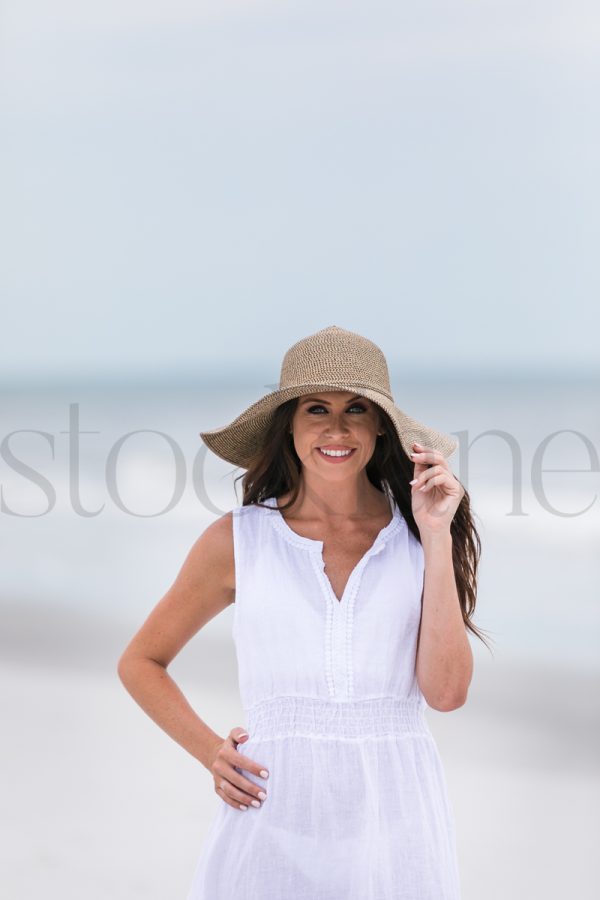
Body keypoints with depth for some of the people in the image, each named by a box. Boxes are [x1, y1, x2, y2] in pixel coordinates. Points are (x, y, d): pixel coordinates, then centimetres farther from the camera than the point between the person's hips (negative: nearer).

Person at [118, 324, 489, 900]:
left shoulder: (419, 536, 3)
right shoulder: (238, 539, 2)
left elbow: (446, 691, -7)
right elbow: (140, 662, 12)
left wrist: (437, 537, -8)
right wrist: (210, 752, -1)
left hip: (394, 813, 1)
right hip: (275, 815, -1)